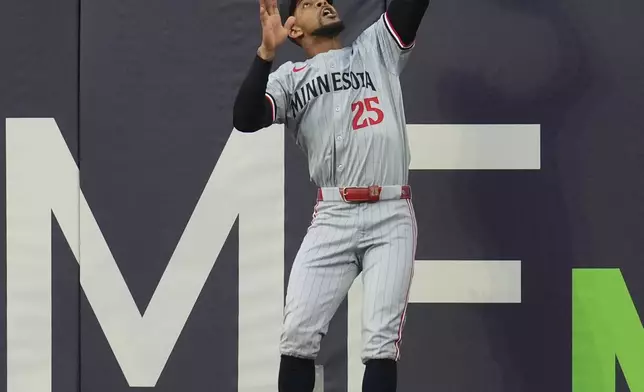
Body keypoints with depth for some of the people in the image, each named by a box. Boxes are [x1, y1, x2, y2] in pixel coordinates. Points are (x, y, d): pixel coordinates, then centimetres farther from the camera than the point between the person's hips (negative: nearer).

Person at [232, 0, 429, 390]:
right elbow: (245, 120, -4)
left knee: (381, 341, -9)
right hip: (332, 219, 0)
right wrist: (267, 51, -14)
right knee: (298, 334, -9)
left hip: (391, 217, 0)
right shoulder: (290, 77, 14)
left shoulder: (377, 49, 18)